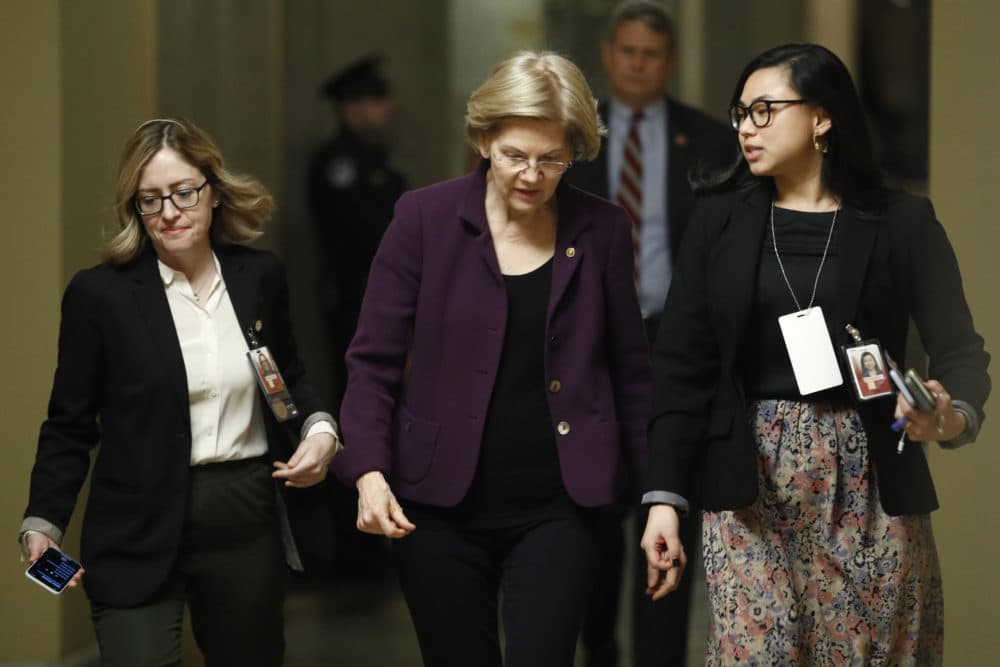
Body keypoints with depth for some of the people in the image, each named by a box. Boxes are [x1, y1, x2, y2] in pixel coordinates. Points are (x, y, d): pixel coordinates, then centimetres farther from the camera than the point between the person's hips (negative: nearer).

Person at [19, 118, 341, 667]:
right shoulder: (100, 294, -6)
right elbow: (69, 426, -2)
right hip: (140, 537, -4)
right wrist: (43, 523, -12)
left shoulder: (260, 277, 4)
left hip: (250, 523, 4)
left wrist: (319, 428, -1)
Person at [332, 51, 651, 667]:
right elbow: (374, 361, -3)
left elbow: (630, 369, 9)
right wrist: (369, 471, -16)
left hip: (557, 511, 0)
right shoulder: (425, 218, -3)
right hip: (442, 509, 0)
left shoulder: (602, 230, 2)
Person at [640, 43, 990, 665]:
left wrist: (954, 416, -25)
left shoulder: (902, 222, 1)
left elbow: (959, 346, -2)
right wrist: (665, 497, -3)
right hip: (749, 485, 1)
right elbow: (683, 365, 3)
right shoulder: (720, 218, 5)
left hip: (869, 483, 0)